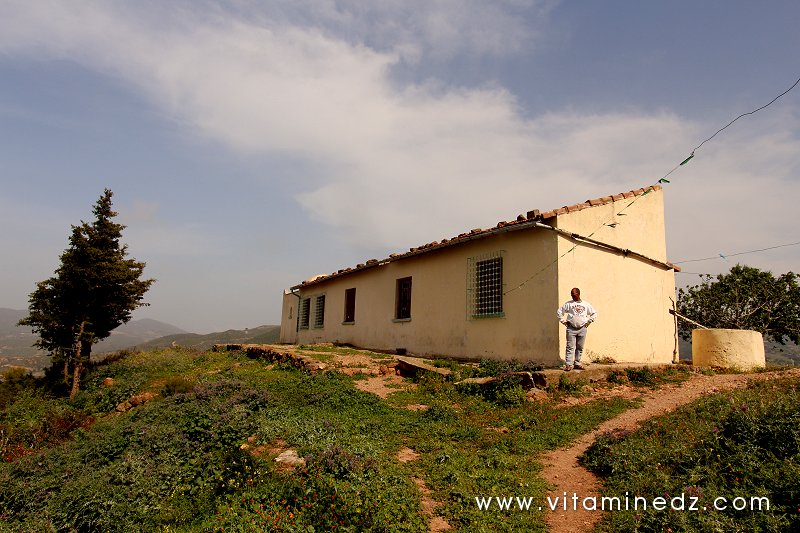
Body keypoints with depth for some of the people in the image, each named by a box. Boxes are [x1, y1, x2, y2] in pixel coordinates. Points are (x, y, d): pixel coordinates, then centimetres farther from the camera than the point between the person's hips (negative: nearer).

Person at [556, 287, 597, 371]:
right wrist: (563, 321, 2)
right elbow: (559, 312, 8)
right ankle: (568, 364, -6)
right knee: (570, 347, -6)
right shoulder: (568, 304, 4)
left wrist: (589, 321, 9)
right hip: (571, 329, -2)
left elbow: (594, 313, 20)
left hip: (582, 329, 2)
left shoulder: (586, 304, 10)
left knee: (580, 348, 8)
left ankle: (577, 364, 18)